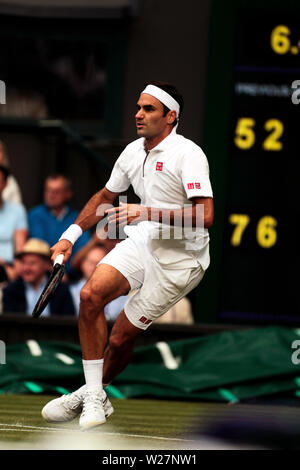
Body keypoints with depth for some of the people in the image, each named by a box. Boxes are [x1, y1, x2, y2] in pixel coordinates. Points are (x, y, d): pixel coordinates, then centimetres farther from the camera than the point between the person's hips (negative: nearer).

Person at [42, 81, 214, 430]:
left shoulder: (188, 155, -16)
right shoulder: (133, 152, 8)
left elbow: (205, 216, -26)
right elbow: (106, 196, 25)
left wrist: (147, 212, -30)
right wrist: (71, 234, 17)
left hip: (179, 258, -6)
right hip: (142, 242, 6)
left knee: (121, 337, -6)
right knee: (91, 294, -20)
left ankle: (94, 394, 22)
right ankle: (93, 398, -13)